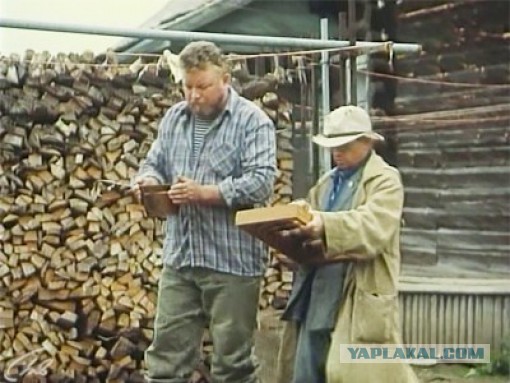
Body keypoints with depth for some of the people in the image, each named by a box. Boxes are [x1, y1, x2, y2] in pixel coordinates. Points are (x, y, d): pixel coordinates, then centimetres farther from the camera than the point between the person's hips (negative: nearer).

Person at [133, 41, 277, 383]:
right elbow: (154, 164, 17)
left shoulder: (252, 120, -6)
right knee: (167, 354, 9)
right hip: (179, 257, 5)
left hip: (232, 259, -5)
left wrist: (204, 193, -24)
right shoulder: (173, 118, 13)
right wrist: (149, 180, -7)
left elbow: (261, 182, -16)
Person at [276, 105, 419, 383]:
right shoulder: (325, 183, 20)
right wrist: (295, 234, -10)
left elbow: (373, 228, -20)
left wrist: (325, 226, -35)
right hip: (315, 297, 7)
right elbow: (311, 222, 15)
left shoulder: (385, 180, -3)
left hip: (359, 301, -7)